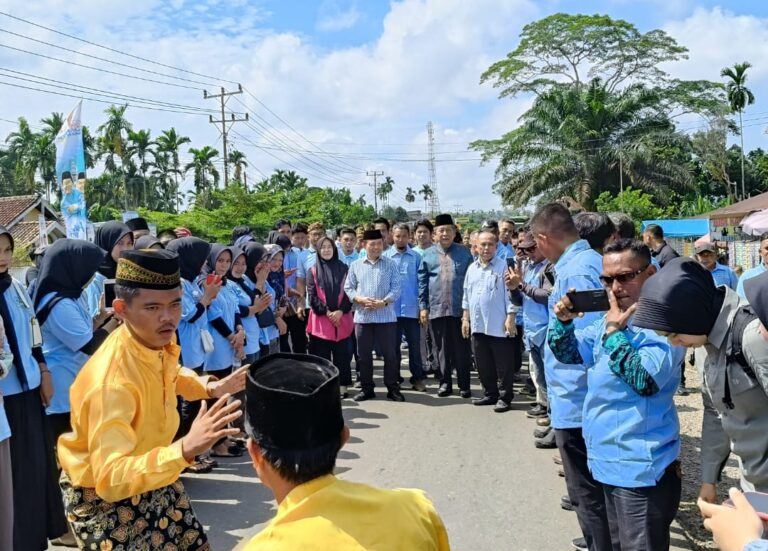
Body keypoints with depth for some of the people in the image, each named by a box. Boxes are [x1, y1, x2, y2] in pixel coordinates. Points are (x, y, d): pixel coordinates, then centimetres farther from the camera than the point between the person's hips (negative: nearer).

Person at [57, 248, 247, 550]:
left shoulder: (161, 342, -12)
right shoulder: (110, 380, -37)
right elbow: (110, 479, -44)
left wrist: (210, 387, -3)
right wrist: (185, 449, -56)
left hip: (153, 479, 7)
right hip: (102, 496, -7)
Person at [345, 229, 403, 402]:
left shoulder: (390, 264, 5)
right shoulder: (356, 265, 9)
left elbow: (396, 288, -1)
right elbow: (348, 288, 7)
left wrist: (384, 302, -16)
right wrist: (360, 299, -11)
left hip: (386, 316, -2)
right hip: (362, 316, 2)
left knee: (390, 353, 2)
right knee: (363, 354, 8)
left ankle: (392, 388, 13)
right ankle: (366, 388, 19)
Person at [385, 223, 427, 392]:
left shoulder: (416, 257, 2)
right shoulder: (385, 256, 2)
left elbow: (421, 282, 4)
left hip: (411, 308, 0)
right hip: (391, 308, 0)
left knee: (415, 344, 5)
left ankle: (418, 378, 16)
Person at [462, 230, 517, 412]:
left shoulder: (504, 266, -6)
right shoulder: (472, 268, 12)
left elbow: (510, 294, -10)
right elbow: (466, 295, 17)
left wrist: (510, 318, -15)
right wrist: (465, 318, 13)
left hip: (499, 325, -6)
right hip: (477, 325, 6)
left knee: (503, 365, 2)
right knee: (483, 364, 13)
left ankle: (505, 398, 11)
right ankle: (491, 394, 26)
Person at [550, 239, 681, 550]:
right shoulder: (609, 319, 9)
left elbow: (646, 381, -26)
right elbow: (567, 354, 11)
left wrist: (614, 332, -22)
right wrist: (564, 321, -7)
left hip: (641, 466, -8)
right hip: (609, 458, 8)